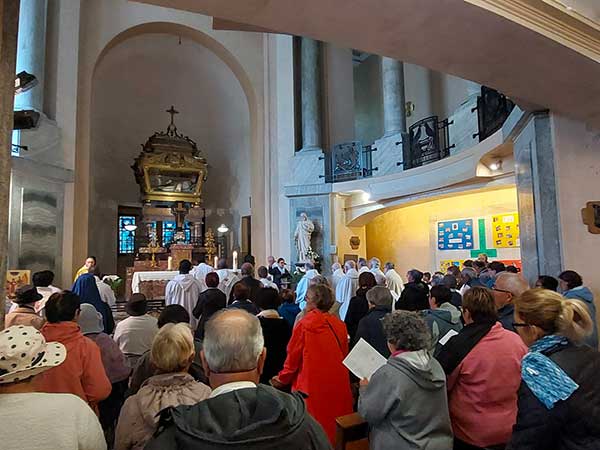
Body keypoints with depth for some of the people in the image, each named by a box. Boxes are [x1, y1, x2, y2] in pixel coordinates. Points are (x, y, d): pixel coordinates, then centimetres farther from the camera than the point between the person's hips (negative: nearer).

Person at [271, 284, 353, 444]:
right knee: (336, 423, 18)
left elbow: (293, 357, -5)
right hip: (338, 384, 4)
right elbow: (345, 355, 10)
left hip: (313, 385, -4)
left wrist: (283, 379, 11)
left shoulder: (304, 325, -13)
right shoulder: (340, 325, -1)